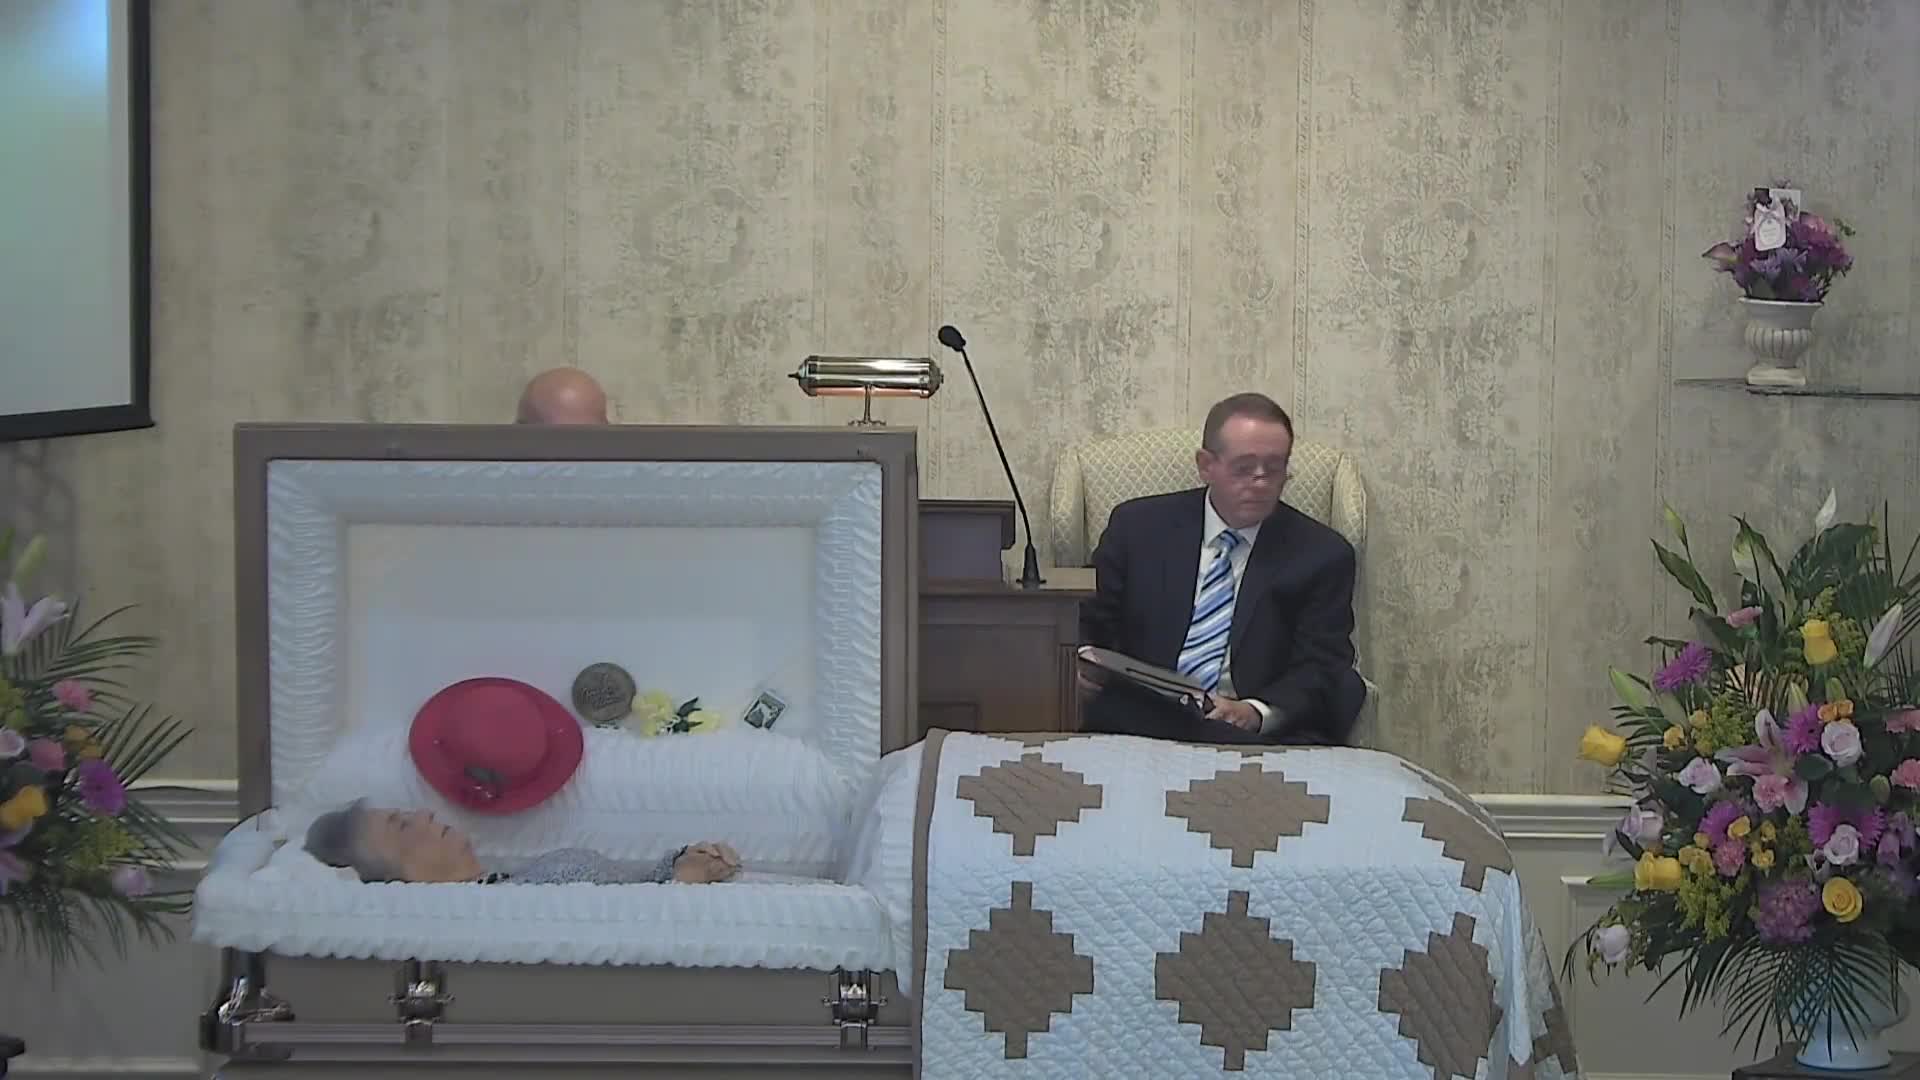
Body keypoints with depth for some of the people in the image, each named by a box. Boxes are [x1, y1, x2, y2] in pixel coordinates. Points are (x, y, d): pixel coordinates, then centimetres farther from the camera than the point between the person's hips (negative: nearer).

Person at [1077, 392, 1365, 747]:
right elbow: (1090, 623, 12)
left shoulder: (1322, 554, 7)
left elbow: (1321, 667, 1)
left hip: (1267, 736, -1)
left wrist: (1257, 713, -19)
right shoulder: (1138, 526, 11)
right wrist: (1080, 668, -13)